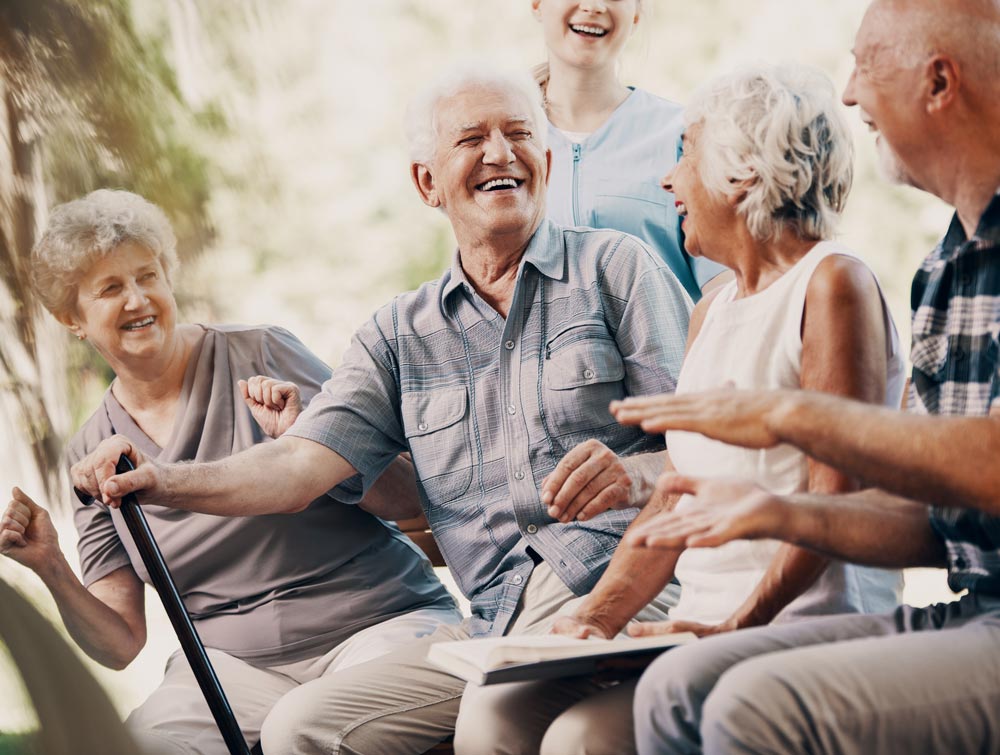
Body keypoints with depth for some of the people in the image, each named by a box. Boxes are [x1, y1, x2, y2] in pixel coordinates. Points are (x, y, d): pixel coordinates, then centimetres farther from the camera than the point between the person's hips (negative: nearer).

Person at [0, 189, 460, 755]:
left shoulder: (262, 356, -1)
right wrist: (53, 572, -9)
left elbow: (408, 494, -2)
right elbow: (121, 644, 8)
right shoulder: (93, 454, 9)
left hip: (379, 620, -4)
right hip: (233, 660, 4)